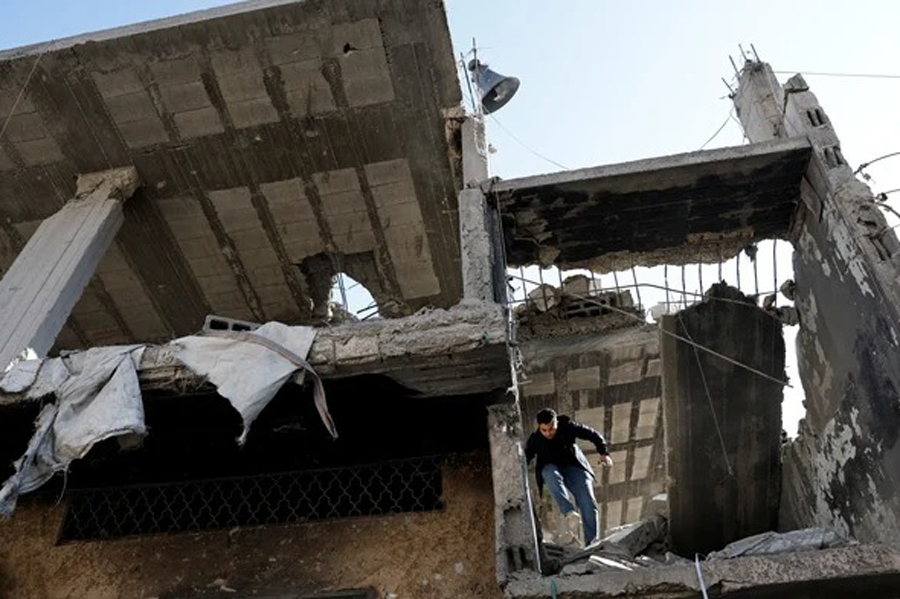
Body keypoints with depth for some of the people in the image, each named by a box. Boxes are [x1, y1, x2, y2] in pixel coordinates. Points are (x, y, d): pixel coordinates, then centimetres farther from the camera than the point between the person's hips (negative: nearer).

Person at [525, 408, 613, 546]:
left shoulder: (568, 427, -12)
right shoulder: (535, 440, -10)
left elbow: (593, 435, -2)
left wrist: (603, 453, -14)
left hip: (574, 467, 1)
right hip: (551, 468, -1)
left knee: (588, 503, -18)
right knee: (552, 475, -39)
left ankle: (591, 542, -9)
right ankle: (568, 513, -47)